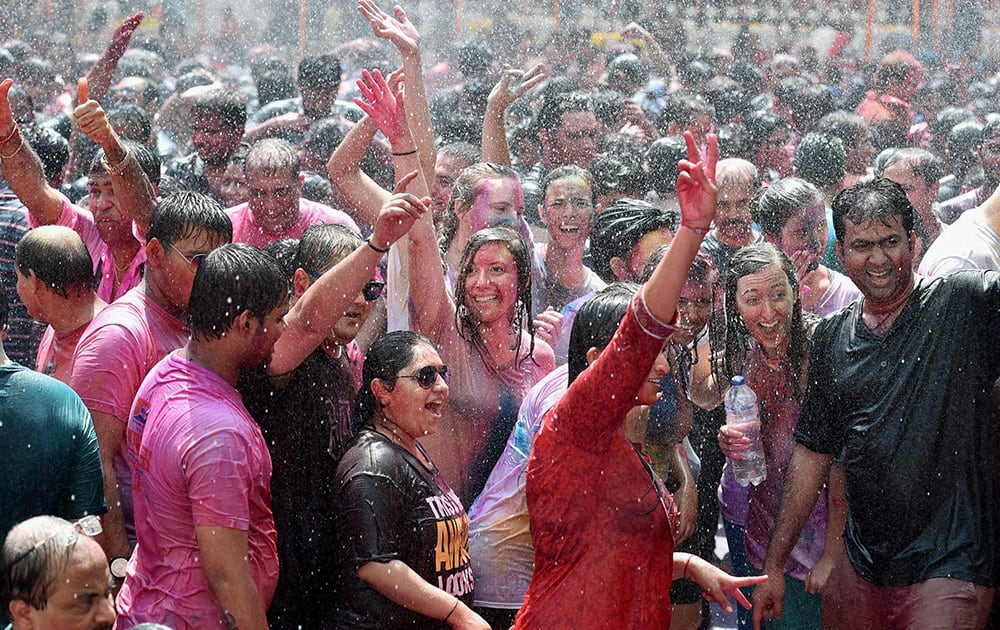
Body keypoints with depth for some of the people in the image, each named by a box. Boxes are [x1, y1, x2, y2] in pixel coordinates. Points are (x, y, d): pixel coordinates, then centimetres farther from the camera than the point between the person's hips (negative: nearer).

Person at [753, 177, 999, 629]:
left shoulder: (962, 304, -5)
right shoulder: (832, 338, 9)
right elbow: (812, 455, 15)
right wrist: (774, 564, 14)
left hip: (948, 570, -5)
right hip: (860, 566, 5)